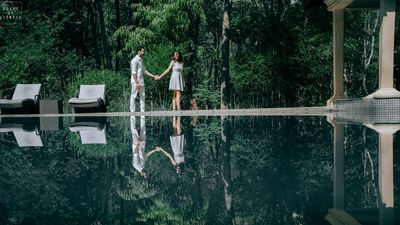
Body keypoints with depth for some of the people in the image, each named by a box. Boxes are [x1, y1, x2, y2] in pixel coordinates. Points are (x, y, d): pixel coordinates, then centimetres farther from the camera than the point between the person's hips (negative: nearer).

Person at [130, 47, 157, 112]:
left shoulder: (141, 60, 18)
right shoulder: (135, 60, -10)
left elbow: (144, 71, 22)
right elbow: (133, 73, -16)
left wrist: (153, 76, 14)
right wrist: (137, 82, -20)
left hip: (141, 81, 9)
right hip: (136, 81, -9)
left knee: (142, 96, 6)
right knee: (133, 96, -5)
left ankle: (142, 112, 7)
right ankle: (132, 112, -3)